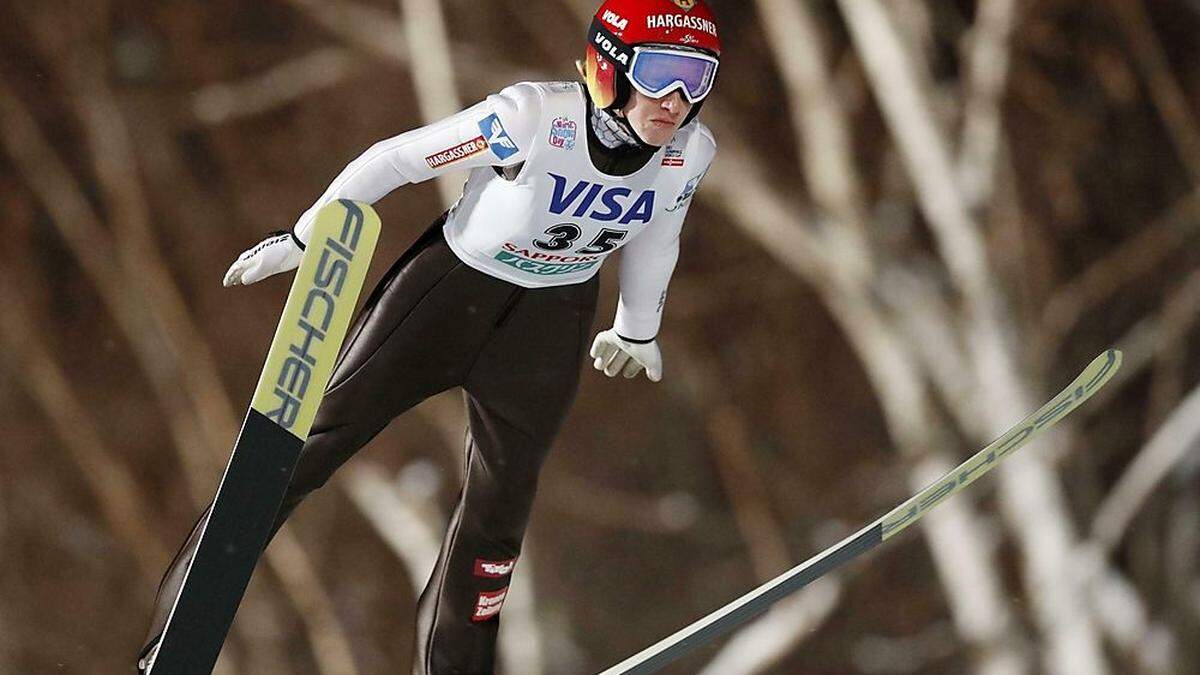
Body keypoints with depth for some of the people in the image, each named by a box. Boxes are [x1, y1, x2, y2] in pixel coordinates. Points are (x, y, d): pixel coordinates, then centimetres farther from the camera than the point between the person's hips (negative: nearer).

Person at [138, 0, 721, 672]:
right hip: (455, 282, -4)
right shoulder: (534, 118, -31)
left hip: (551, 320, 4)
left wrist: (637, 330, 23)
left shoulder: (690, 151, -16)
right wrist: (301, 240, -9)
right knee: (318, 435, -7)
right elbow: (397, 159, -19)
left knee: (503, 499, 7)